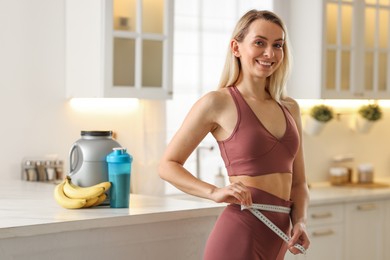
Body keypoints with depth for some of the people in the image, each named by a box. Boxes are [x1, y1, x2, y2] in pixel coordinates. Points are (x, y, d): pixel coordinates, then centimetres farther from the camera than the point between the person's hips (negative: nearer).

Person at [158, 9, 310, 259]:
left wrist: (300, 223, -2)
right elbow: (168, 165, -2)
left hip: (277, 239, 6)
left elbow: (298, 183, 15)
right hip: (240, 234, -6)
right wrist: (215, 192, -15)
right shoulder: (218, 102, -5)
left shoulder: (290, 108, 11)